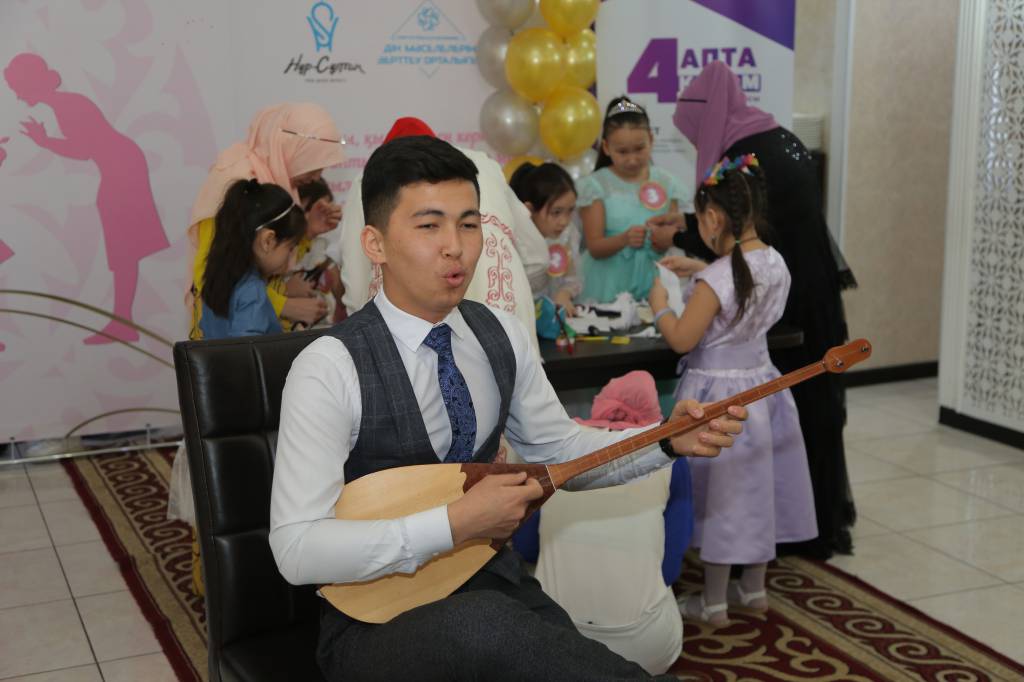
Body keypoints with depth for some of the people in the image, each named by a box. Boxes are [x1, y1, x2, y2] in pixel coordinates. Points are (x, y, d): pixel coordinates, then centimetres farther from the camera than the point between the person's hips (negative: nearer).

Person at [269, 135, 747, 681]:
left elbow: (560, 451, 15)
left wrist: (668, 441, -1)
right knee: (482, 624, -36)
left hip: (494, 590, 5)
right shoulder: (331, 368, -17)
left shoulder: (503, 336, 4)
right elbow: (299, 550, -21)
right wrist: (457, 523, -23)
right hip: (379, 623, -4)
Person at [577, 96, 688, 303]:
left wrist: (665, 239, -17)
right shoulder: (596, 185, -2)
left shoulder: (665, 182, 5)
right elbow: (595, 247, -7)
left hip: (652, 284, 2)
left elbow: (674, 235, 6)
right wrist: (625, 239, -25)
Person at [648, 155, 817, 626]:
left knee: (721, 493, 4)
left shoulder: (715, 279, -24)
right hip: (760, 384, 7)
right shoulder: (776, 265, -2)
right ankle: (753, 588, 34)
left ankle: (713, 603, 16)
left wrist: (659, 304, -2)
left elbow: (681, 339, -18)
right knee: (754, 486, 19)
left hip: (718, 394, -7)